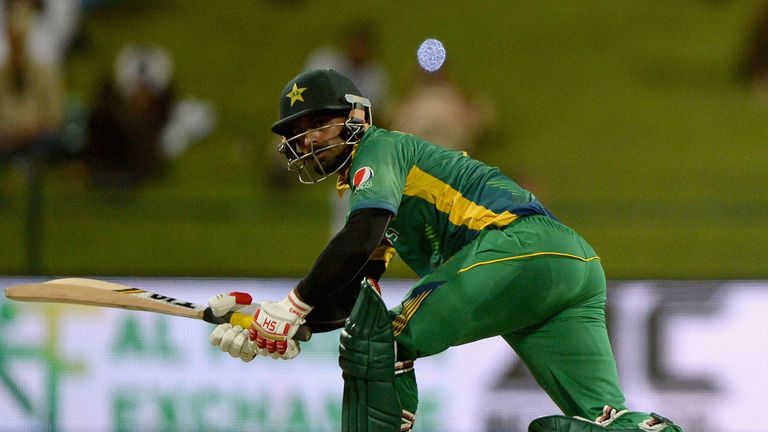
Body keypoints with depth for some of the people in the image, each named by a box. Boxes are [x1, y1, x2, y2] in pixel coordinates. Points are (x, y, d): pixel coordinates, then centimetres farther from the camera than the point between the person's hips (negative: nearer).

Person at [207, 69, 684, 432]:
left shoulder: (379, 148, 7)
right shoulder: (368, 184, 35)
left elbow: (358, 241, -13)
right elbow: (348, 298, 31)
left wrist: (293, 306, -7)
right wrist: (274, 324, 19)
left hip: (516, 240, -10)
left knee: (380, 342, -5)